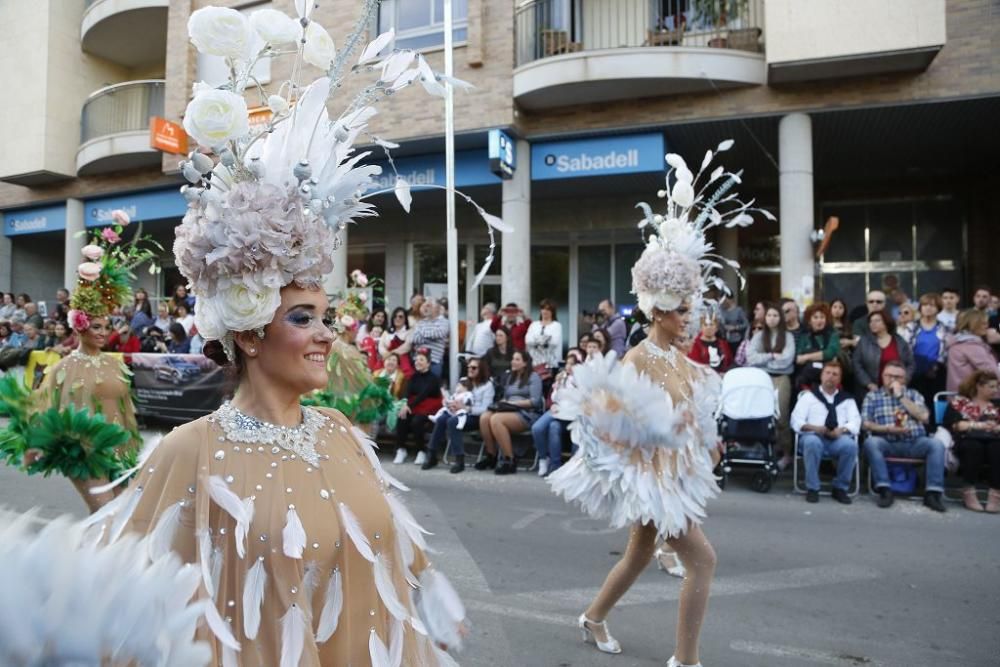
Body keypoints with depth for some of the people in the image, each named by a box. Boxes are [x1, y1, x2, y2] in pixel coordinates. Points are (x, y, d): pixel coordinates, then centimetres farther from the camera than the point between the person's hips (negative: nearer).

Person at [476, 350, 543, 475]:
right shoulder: (509, 377, 24)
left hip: (527, 414, -6)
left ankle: (510, 460, -26)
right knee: (484, 417, -23)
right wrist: (502, 403, -3)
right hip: (509, 411, 6)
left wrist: (514, 403, -14)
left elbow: (535, 401, -9)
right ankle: (491, 456, -10)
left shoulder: (533, 377, 2)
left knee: (496, 420, -33)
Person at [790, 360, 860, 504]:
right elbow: (796, 421, 4)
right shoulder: (809, 396, 16)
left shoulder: (847, 399, 23)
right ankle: (812, 488, -22)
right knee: (811, 442, -37)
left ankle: (840, 488, -13)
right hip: (814, 437, -1)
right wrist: (813, 427, -16)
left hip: (838, 439, 2)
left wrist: (842, 430, -15)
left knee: (850, 444, -33)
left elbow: (855, 422, 8)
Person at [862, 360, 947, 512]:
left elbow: (924, 416, 0)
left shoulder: (913, 394, 19)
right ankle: (885, 490, -30)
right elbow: (866, 424, 3)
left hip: (914, 443, 2)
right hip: (887, 443, -1)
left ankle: (933, 492, -25)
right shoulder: (872, 395, 14)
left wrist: (901, 396, -1)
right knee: (871, 442, -33)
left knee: (937, 444, -27)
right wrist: (888, 428, -14)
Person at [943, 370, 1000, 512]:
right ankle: (969, 492, -25)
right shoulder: (959, 402, 12)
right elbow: (954, 424, -3)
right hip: (967, 440, -2)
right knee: (973, 446, -37)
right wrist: (980, 425, -11)